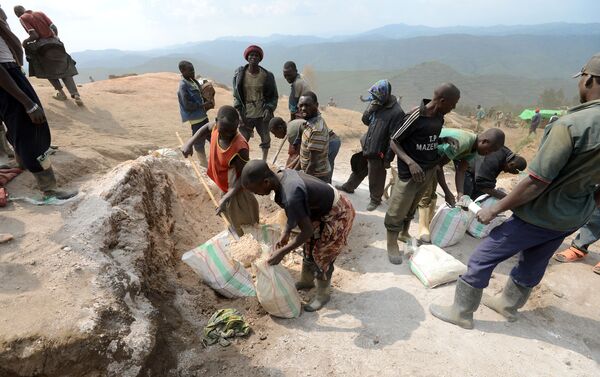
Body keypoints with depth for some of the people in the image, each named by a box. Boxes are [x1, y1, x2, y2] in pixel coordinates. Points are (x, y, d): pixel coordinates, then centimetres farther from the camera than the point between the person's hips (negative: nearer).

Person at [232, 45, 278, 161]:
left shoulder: (267, 76, -2)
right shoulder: (240, 74, -1)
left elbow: (274, 96, 5)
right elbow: (236, 95, 6)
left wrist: (269, 109, -11)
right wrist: (239, 112, -4)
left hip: (262, 115, 1)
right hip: (246, 115, 0)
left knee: (265, 139, 15)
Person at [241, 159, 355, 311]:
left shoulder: (291, 196, -38)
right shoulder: (283, 175, -11)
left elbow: (307, 231, -27)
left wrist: (282, 252, -18)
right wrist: (286, 232, -1)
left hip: (337, 215, -8)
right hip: (323, 208, 9)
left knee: (322, 256, 7)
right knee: (309, 247, 21)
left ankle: (322, 295, 32)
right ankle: (306, 281, 45)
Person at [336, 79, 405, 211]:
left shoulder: (397, 112, -23)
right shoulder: (378, 104, 0)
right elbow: (365, 121, 7)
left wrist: (388, 158, -18)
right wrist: (370, 110, -13)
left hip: (378, 152, -7)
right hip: (366, 147, 7)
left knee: (376, 179, 10)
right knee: (358, 169, 25)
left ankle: (375, 200, 32)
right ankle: (349, 187, 47)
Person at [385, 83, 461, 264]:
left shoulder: (439, 117, 2)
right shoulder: (415, 117, -21)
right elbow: (394, 141, -16)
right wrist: (410, 162, -26)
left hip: (430, 170, 7)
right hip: (410, 171, -7)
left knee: (412, 206, 19)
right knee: (398, 209, 3)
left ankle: (404, 234, 38)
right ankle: (392, 244, 20)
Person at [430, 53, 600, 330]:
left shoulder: (571, 124, -27)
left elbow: (536, 182, -28)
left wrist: (495, 209, -17)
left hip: (539, 215, -8)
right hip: (573, 218, 8)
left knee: (482, 258, 6)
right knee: (533, 264, 25)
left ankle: (461, 312, 20)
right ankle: (508, 305, 48)